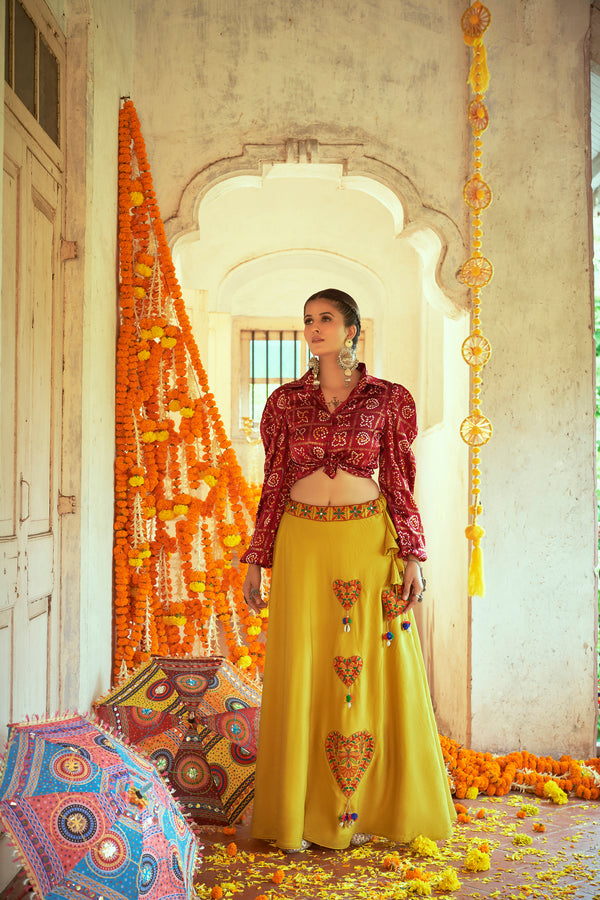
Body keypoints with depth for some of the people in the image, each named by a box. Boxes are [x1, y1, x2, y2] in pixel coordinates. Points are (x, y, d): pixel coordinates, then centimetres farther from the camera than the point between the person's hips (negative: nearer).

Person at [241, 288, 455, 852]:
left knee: (372, 670, 4)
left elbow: (400, 484, 3)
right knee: (302, 672, 3)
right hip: (302, 543, 1)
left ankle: (369, 806, 21)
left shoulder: (387, 400, 3)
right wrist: (256, 560, 5)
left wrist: (410, 557, -4)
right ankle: (300, 812, 16)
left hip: (368, 542, -1)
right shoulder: (287, 401, 7)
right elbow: (273, 485, 8)